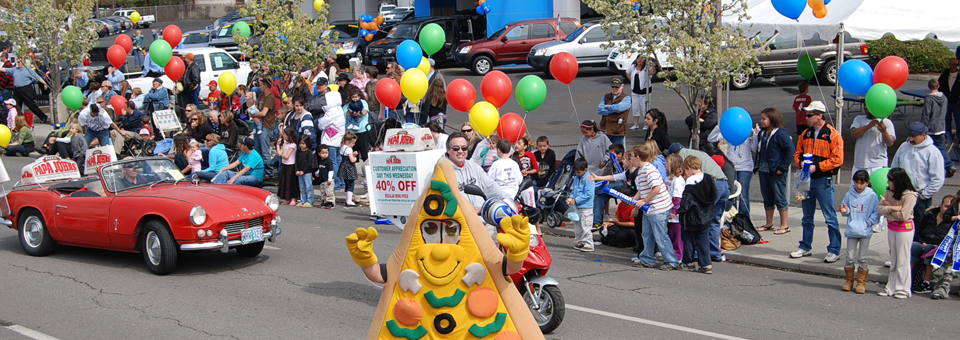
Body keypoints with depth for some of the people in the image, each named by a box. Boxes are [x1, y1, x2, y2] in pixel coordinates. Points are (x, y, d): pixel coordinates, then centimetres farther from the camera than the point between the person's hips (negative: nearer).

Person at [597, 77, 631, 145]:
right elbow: (599, 110, -1)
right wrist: (614, 109, -10)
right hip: (604, 131, 4)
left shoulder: (626, 98, 0)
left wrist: (606, 106, -2)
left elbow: (619, 108, -20)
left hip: (617, 132, -4)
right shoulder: (606, 97, 15)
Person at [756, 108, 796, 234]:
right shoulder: (763, 133, 11)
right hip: (763, 171, 8)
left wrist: (783, 167, -18)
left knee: (779, 198, -1)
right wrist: (758, 166, 11)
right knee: (767, 198, 15)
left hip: (776, 171, -8)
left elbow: (791, 149, -18)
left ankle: (784, 225, 7)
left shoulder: (780, 133, -13)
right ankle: (769, 223, 26)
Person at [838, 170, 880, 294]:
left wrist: (869, 222, -13)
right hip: (851, 231, 2)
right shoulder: (850, 194, 3)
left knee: (862, 258, 3)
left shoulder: (872, 195, -4)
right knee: (850, 257, 4)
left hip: (865, 232, -2)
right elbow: (846, 211, 12)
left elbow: (876, 213, -1)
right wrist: (845, 211, -10)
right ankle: (849, 281, 18)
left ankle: (861, 282, 14)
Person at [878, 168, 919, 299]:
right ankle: (891, 288, 20)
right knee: (893, 260, 14)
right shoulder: (889, 192, 2)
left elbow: (903, 216, -23)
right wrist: (894, 208, -20)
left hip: (905, 229, -7)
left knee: (902, 260, 0)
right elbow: (880, 209, -5)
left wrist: (889, 207, -11)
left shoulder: (910, 196, -18)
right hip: (891, 228, 7)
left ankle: (903, 289, 10)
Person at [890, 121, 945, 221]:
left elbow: (938, 180, -11)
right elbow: (894, 169, 17)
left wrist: (923, 195, -11)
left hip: (920, 199, -5)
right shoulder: (903, 147, 7)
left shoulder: (933, 152, -10)